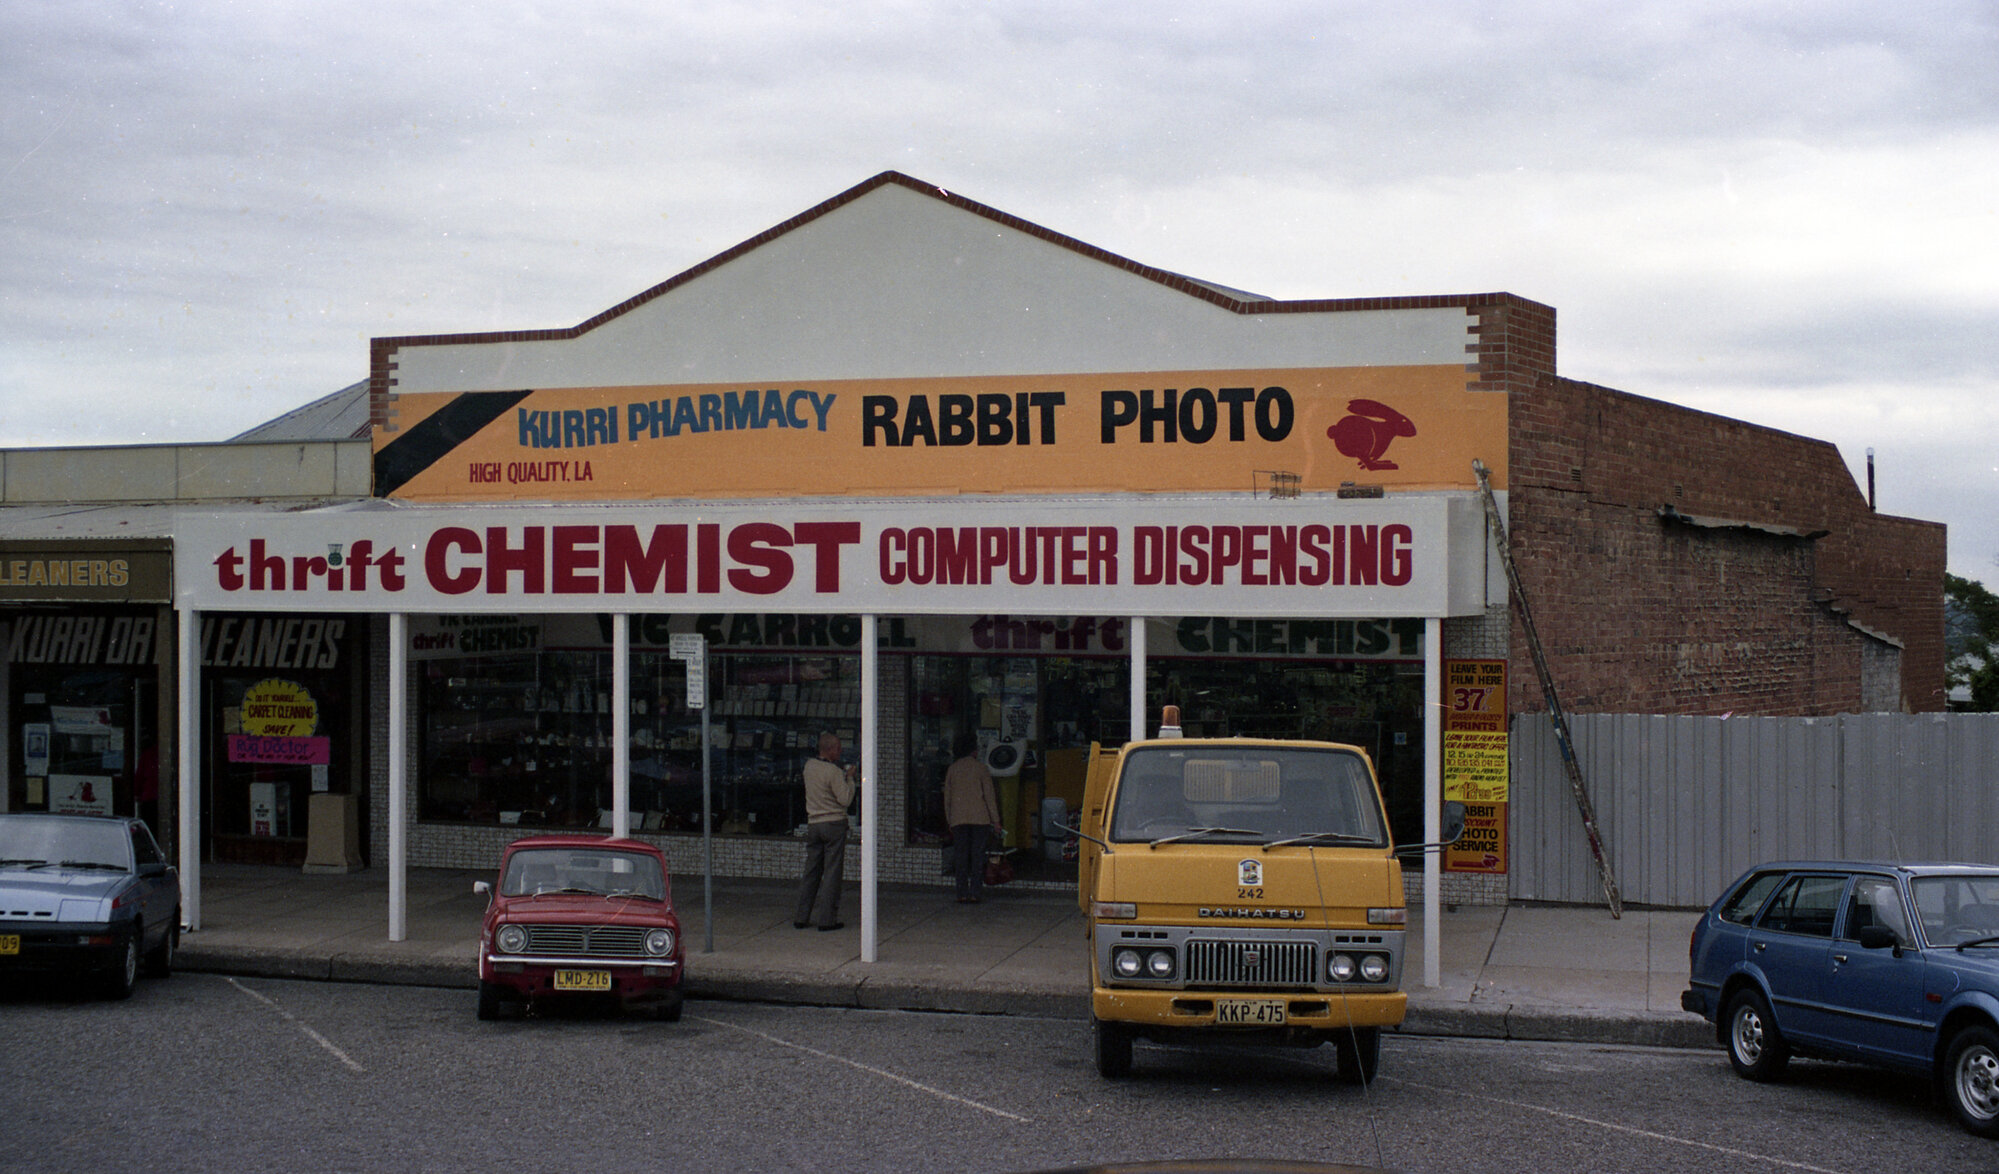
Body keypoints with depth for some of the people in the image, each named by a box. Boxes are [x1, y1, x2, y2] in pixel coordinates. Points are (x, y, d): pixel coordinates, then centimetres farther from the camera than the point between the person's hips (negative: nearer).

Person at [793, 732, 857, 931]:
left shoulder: (809, 766, 6)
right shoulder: (833, 772, -15)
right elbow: (845, 799, -16)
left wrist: (844, 775, 16)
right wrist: (849, 778, -3)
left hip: (813, 823, 6)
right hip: (834, 824, -6)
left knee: (811, 870, 12)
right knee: (832, 871, -2)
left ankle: (802, 917, 13)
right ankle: (826, 918, -2)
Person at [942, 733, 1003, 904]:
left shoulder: (952, 769, 8)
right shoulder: (981, 768, -1)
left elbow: (947, 797, 10)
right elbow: (989, 795, -3)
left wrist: (949, 821, 17)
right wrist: (996, 821, 1)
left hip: (958, 819, 2)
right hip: (979, 817, -2)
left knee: (960, 857, 4)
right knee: (977, 856, 2)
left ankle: (962, 894, 0)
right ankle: (974, 893, -3)